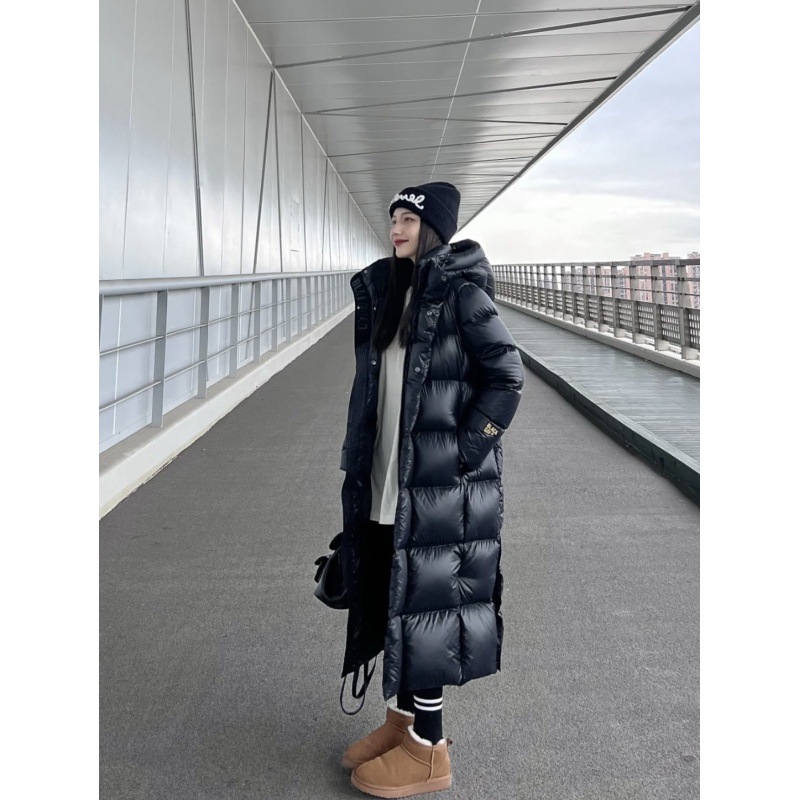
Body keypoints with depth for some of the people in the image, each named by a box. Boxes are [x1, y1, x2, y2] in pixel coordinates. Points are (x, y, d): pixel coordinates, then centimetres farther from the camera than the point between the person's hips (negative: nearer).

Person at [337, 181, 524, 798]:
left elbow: (507, 377, -14)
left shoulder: (462, 294, -11)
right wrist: (359, 466, 14)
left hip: (440, 489, -8)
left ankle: (428, 749, 19)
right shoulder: (387, 291, 11)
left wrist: (463, 451, -15)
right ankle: (403, 716, 34)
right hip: (384, 484, 8)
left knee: (425, 604, 2)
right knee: (391, 600, 16)